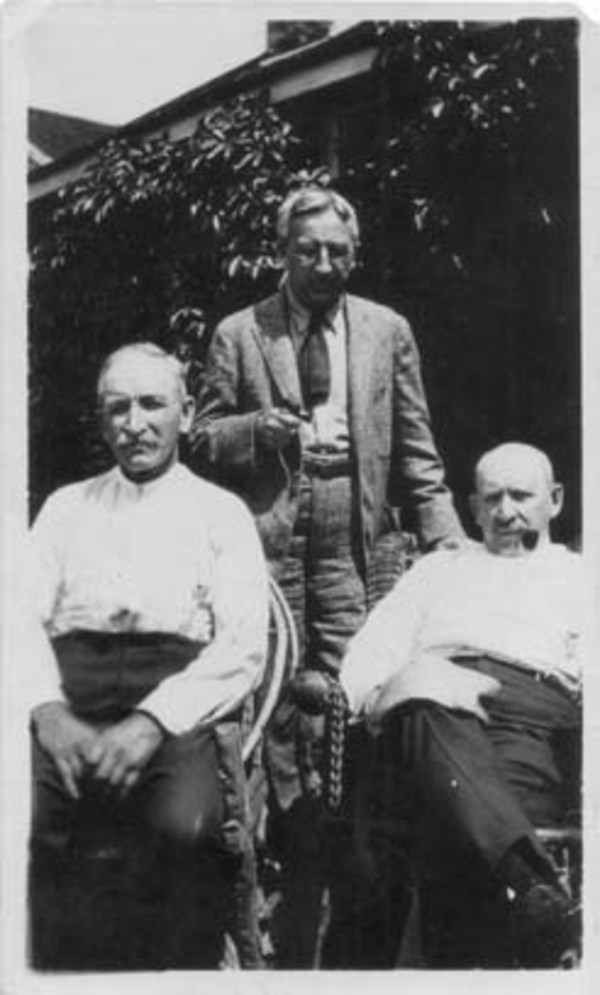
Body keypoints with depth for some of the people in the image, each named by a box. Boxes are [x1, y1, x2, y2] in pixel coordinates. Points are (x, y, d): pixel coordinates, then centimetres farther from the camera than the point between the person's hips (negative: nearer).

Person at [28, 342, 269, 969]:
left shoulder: (221, 512, 15)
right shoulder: (65, 507, 24)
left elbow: (243, 647, 2)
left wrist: (152, 722, -14)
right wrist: (49, 710, -9)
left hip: (180, 704, -1)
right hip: (69, 698, 2)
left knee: (188, 824, -32)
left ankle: (192, 967, -4)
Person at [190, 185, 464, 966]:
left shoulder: (387, 331, 10)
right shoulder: (238, 334, 7)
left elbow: (415, 449, 10)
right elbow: (204, 440, 7)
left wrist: (448, 542, 2)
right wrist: (263, 428, -13)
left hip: (351, 544, 1)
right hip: (268, 543, 0)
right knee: (280, 706, 1)